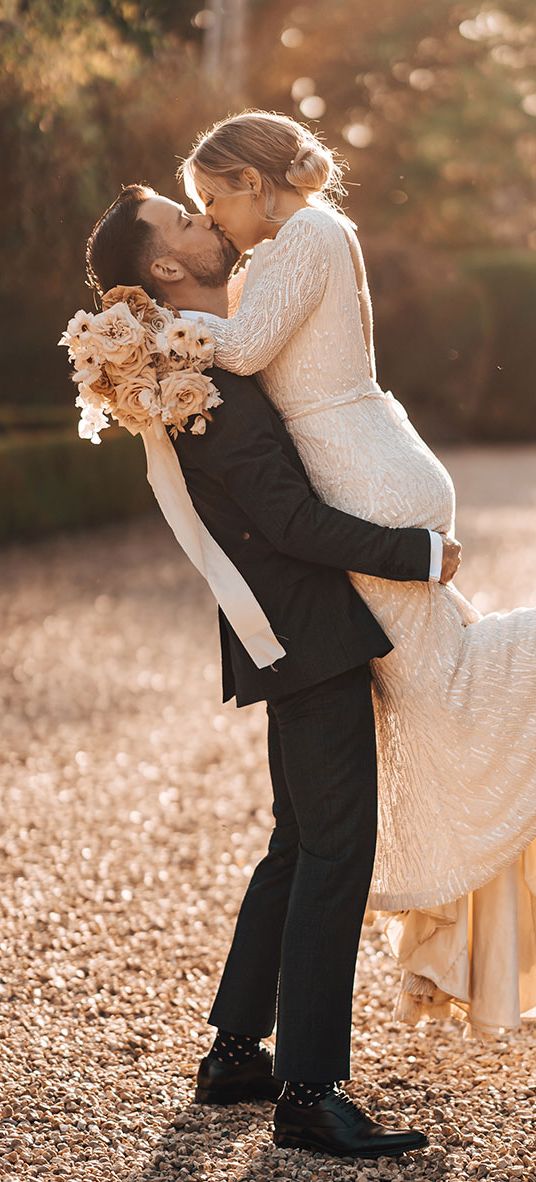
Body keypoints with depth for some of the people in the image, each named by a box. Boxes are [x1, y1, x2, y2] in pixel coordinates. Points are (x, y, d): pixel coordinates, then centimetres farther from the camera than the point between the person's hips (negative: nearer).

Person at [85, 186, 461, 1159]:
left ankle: (234, 1052, 25)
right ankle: (308, 1095, -4)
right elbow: (293, 520, -23)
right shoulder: (206, 386, -19)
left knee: (300, 845, 17)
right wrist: (421, 555, -15)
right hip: (310, 634, -10)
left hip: (298, 632, 10)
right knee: (337, 849, -8)